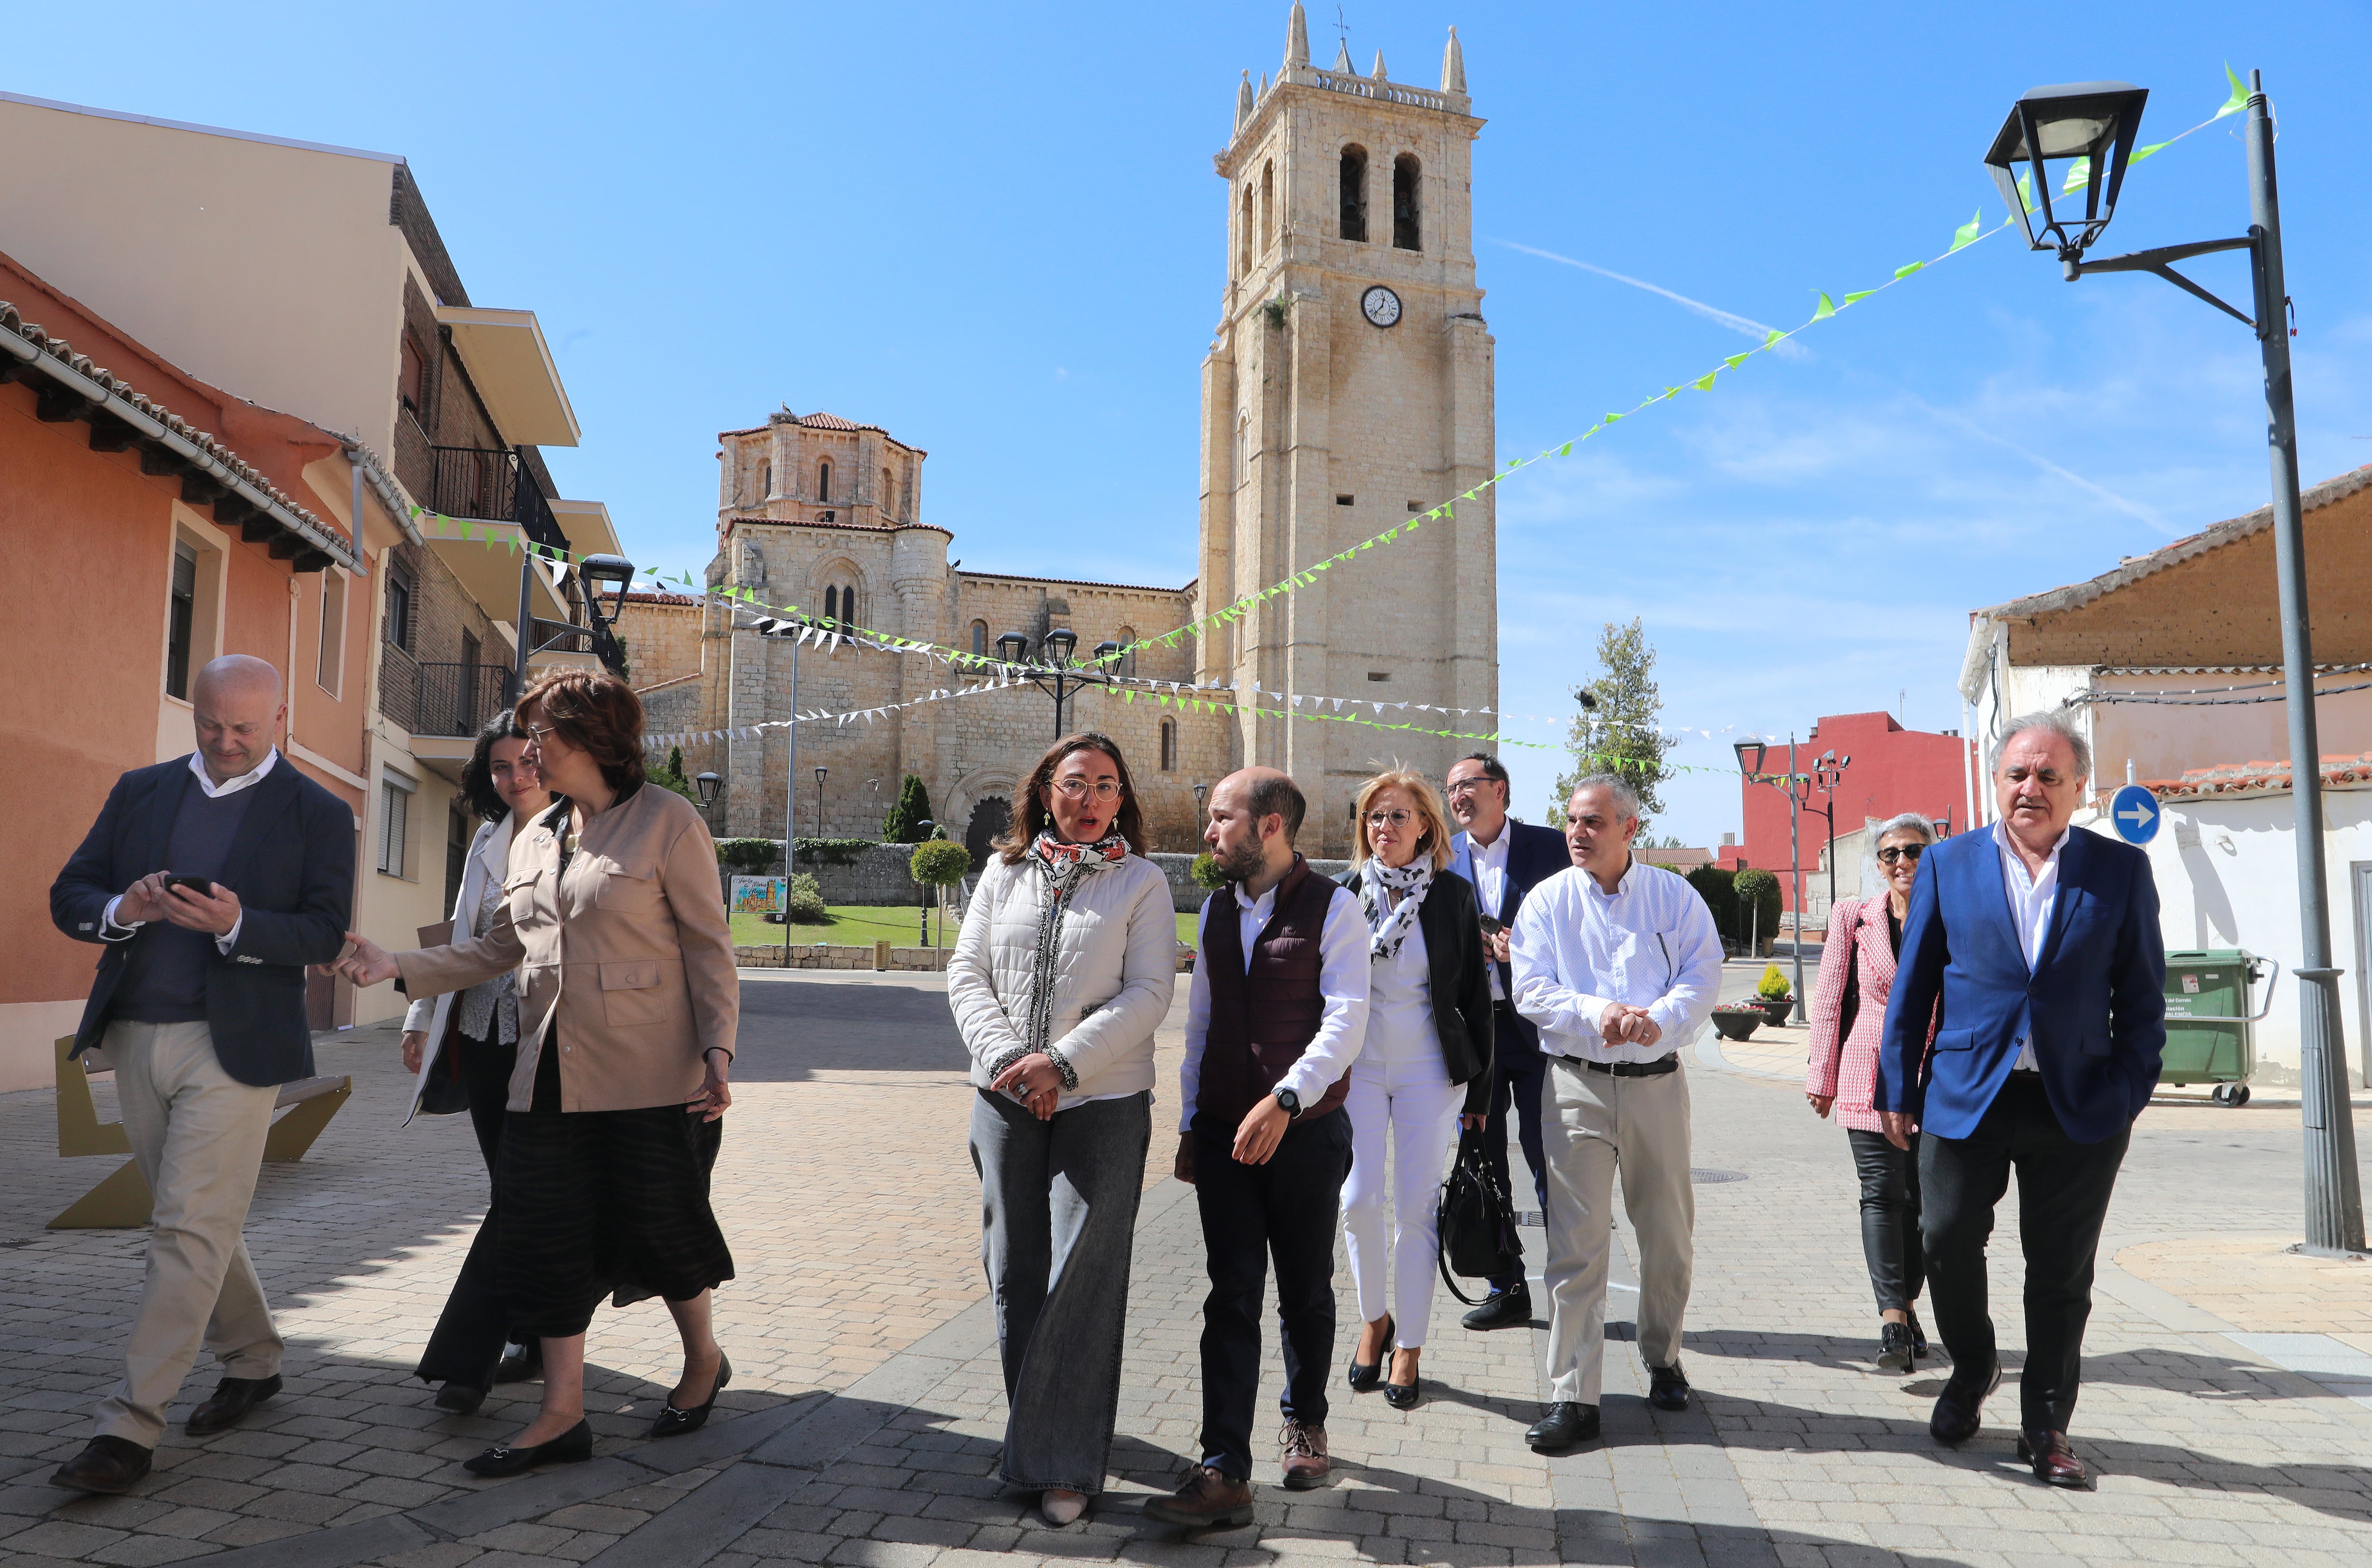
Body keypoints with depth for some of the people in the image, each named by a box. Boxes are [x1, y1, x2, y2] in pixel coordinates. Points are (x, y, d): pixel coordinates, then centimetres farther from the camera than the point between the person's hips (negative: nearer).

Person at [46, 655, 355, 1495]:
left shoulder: (318, 813, -1)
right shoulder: (140, 791, 11)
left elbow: (324, 935, -8)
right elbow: (68, 896, 9)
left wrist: (235, 924, -25)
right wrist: (122, 911, -13)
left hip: (231, 1045, -5)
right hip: (136, 1039, 5)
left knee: (190, 1230, -7)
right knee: (201, 1221, 15)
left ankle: (129, 1427, -1)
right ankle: (252, 1362, 32)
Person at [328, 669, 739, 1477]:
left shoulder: (668, 822, -7)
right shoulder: (534, 837, 13)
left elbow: (707, 946, -8)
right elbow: (499, 946, 17)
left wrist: (717, 1049, -15)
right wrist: (399, 966, 8)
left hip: (647, 1075, -6)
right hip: (551, 1076, 6)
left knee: (658, 1223, 5)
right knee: (548, 1234, 5)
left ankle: (703, 1359, 31)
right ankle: (562, 1415, 15)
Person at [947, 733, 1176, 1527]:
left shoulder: (1141, 882, 0)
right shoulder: (1005, 871, 9)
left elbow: (1149, 993, -7)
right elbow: (966, 972, 6)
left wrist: (1062, 1063, -16)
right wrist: (1004, 1060, -9)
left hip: (1103, 1104, -3)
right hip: (1005, 1102, 3)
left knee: (1081, 1280, -3)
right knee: (1014, 1272, 11)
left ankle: (1064, 1462, 8)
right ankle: (1031, 1434, 29)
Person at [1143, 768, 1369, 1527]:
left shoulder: (1331, 907, -8)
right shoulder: (1216, 910, 11)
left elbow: (1345, 1022, -16)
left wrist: (1284, 1100, -28)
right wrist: (1190, 1125, 15)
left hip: (1306, 1131, -4)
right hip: (1224, 1132, 4)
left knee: (1306, 1291, 12)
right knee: (1232, 1296, 0)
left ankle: (1304, 1424, 34)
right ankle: (1225, 1473, 1)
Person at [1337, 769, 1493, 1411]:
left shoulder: (1452, 896, 0)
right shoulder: (1346, 894, 3)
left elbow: (1475, 993, 3)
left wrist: (1479, 1089, 1)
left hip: (1429, 1069, -1)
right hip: (1358, 1066, 1)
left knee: (1415, 1207, 2)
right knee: (1359, 1201, -4)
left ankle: (1409, 1347, 15)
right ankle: (1375, 1319, 21)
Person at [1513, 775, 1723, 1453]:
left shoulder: (1674, 897, 6)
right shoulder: (1547, 900, 5)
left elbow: (1703, 978, -2)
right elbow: (1531, 990, -3)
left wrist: (1658, 1020, -21)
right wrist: (1598, 1012, -19)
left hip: (1657, 1082, 1)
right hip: (1577, 1084, -1)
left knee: (1668, 1236, 11)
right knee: (1575, 1243, -4)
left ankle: (1662, 1359, 35)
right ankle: (1573, 1397, 0)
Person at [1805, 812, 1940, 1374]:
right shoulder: (1853, 917, 3)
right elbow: (1831, 1000, 6)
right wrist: (1822, 1075, 4)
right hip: (1871, 1074, -1)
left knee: (1924, 1197, 6)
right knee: (1882, 1194, -6)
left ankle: (1906, 1306, 23)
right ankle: (1893, 1321, -9)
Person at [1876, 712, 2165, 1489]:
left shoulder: (2122, 870, 3)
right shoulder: (1948, 863, 3)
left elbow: (2142, 997, 4)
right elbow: (1914, 984, 5)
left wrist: (2128, 1093, -5)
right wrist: (1897, 1087, 2)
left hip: (2079, 1105, 0)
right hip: (1966, 1096, 0)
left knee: (2061, 1271, 8)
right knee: (1947, 1245, 6)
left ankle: (2045, 1425, 23)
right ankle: (1972, 1369, 34)